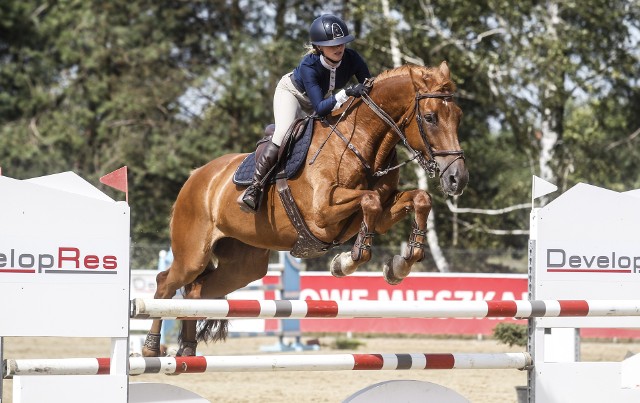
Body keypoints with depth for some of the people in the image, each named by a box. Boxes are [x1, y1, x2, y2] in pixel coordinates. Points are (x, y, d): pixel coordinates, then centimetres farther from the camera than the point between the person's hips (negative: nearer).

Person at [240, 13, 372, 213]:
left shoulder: (352, 59, -30)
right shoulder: (308, 66, -40)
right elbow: (320, 108, -46)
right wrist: (346, 94, -59)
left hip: (321, 98, 6)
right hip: (290, 92, -6)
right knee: (284, 134, -26)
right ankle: (254, 187, -27)